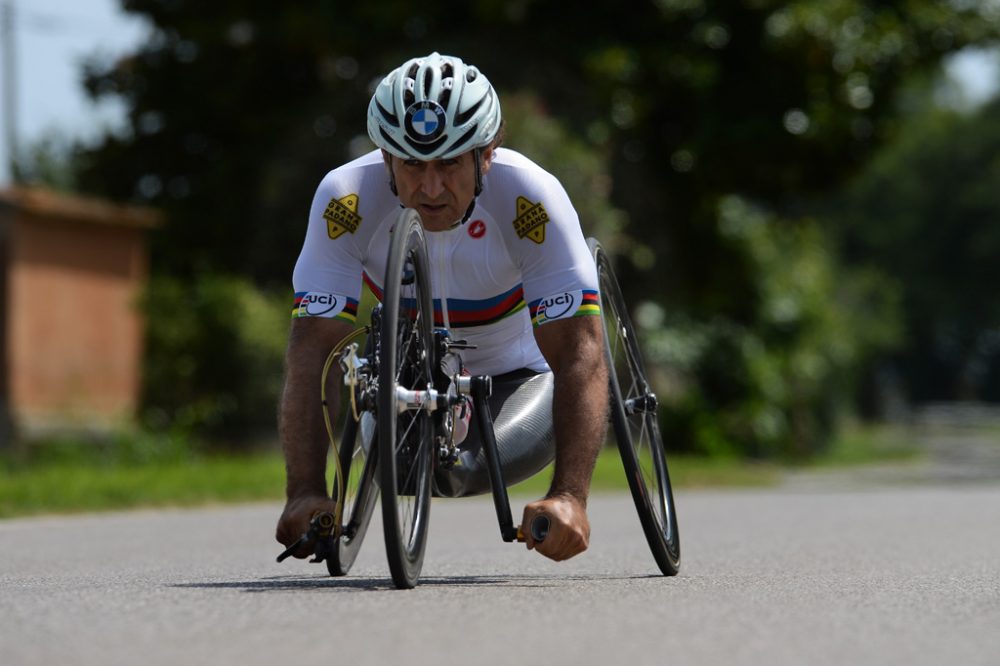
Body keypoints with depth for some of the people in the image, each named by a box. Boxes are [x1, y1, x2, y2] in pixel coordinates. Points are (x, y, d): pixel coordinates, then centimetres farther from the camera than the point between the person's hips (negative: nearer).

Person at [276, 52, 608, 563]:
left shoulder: (531, 199, -32)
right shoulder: (346, 199, -29)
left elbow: (579, 352, -36)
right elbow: (312, 351, -32)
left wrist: (569, 496, -48)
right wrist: (306, 494, -44)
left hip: (512, 376, -2)